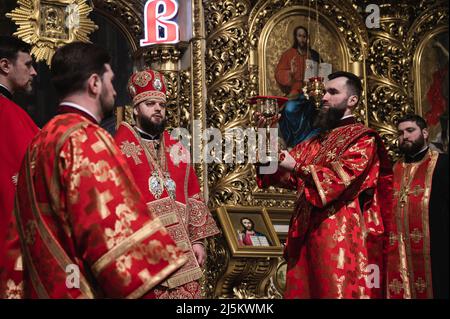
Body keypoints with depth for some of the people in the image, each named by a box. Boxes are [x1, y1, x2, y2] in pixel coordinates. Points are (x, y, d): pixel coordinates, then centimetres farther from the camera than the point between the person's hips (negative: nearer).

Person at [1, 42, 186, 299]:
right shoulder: (85, 138, -14)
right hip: (89, 289, -9)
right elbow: (113, 232, -23)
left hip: (48, 288, 9)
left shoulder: (41, 141, 13)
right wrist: (146, 290, -20)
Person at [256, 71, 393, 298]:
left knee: (337, 291, -7)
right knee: (303, 291, 6)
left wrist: (297, 166, -19)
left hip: (340, 238, -7)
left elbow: (342, 178, -15)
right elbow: (284, 174, 13)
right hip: (307, 236, 7)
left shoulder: (363, 139, 0)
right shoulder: (315, 142, 21)